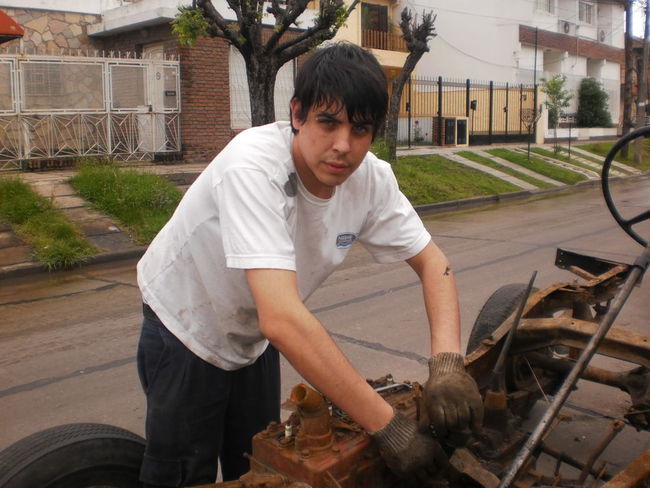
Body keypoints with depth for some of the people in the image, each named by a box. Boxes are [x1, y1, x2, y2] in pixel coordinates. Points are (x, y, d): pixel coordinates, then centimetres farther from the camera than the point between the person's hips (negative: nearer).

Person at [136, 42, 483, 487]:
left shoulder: (371, 178, -19)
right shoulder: (253, 166, -38)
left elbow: (432, 262, -11)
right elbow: (282, 318, -46)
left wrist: (447, 362, -29)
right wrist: (388, 427, -43)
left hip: (253, 336, 5)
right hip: (186, 330, -5)